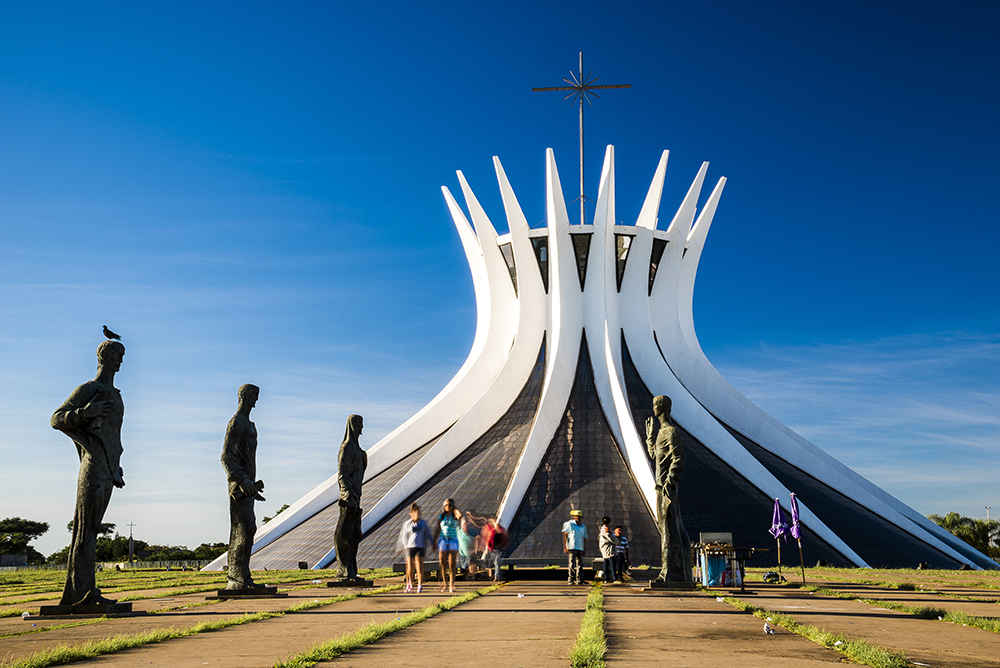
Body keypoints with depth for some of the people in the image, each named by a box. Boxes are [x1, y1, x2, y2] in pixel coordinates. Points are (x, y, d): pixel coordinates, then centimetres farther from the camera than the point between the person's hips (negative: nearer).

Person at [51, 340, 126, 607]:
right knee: (87, 528, -9)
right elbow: (56, 419, -6)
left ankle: (73, 594, 10)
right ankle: (83, 591, -9)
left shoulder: (115, 395, 22)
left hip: (109, 470, 8)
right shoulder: (87, 389, -3)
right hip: (93, 467, -8)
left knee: (89, 529, 7)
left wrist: (117, 470, 23)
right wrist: (85, 412, -23)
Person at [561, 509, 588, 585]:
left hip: (580, 548, 5)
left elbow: (584, 539, 18)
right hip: (572, 547, -5)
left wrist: (585, 549, 11)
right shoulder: (569, 524, 2)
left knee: (580, 564, 5)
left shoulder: (583, 527, 16)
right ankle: (570, 580, -2)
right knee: (572, 564, -7)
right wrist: (564, 547, -7)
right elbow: (564, 535, 0)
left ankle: (578, 580, 11)